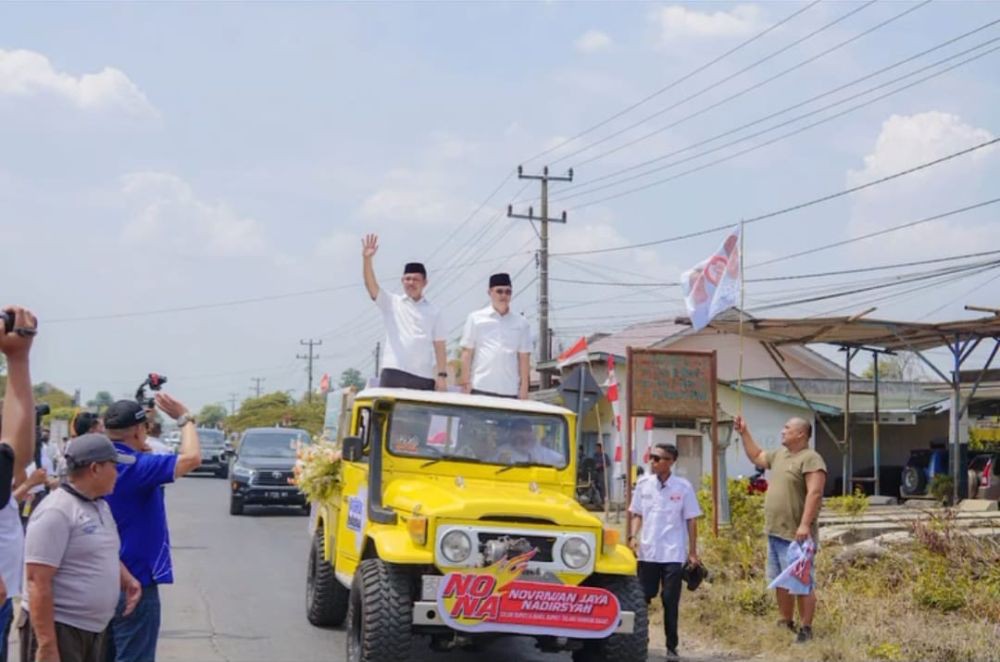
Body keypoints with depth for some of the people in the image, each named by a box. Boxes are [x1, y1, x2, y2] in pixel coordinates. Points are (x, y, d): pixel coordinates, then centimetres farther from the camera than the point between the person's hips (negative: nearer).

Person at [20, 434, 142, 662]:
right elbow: (38, 582, -21)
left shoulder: (100, 506, 13)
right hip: (59, 629, -9)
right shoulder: (56, 512, -16)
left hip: (94, 628, 10)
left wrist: (127, 579, 6)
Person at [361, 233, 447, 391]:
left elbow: (439, 346, 6)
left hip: (423, 376, 2)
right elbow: (371, 285, -7)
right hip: (394, 373, -1)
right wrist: (367, 259, -23)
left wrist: (442, 375, -3)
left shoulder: (433, 312, 11)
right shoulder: (391, 303, 8)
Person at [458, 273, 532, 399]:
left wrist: (524, 387, 5)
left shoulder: (521, 323, 11)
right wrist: (466, 382, 0)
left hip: (510, 391, 2)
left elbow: (524, 357, 11)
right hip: (481, 389, -1)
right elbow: (467, 353, 6)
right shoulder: (476, 318, 7)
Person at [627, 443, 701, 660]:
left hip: (673, 554, -2)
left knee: (670, 602, 1)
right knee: (642, 598, 7)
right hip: (647, 553, 2)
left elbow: (691, 521, 1)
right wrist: (633, 536, -4)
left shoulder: (683, 486, -4)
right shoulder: (643, 483, 3)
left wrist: (693, 552, -1)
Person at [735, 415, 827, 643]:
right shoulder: (779, 455, 15)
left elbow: (814, 493, -22)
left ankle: (806, 629, 0)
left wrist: (805, 524, -28)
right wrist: (744, 433, 28)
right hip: (775, 532, 9)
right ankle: (786, 623, 26)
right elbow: (756, 457, 35)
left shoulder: (811, 459, -14)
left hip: (795, 535, -9)